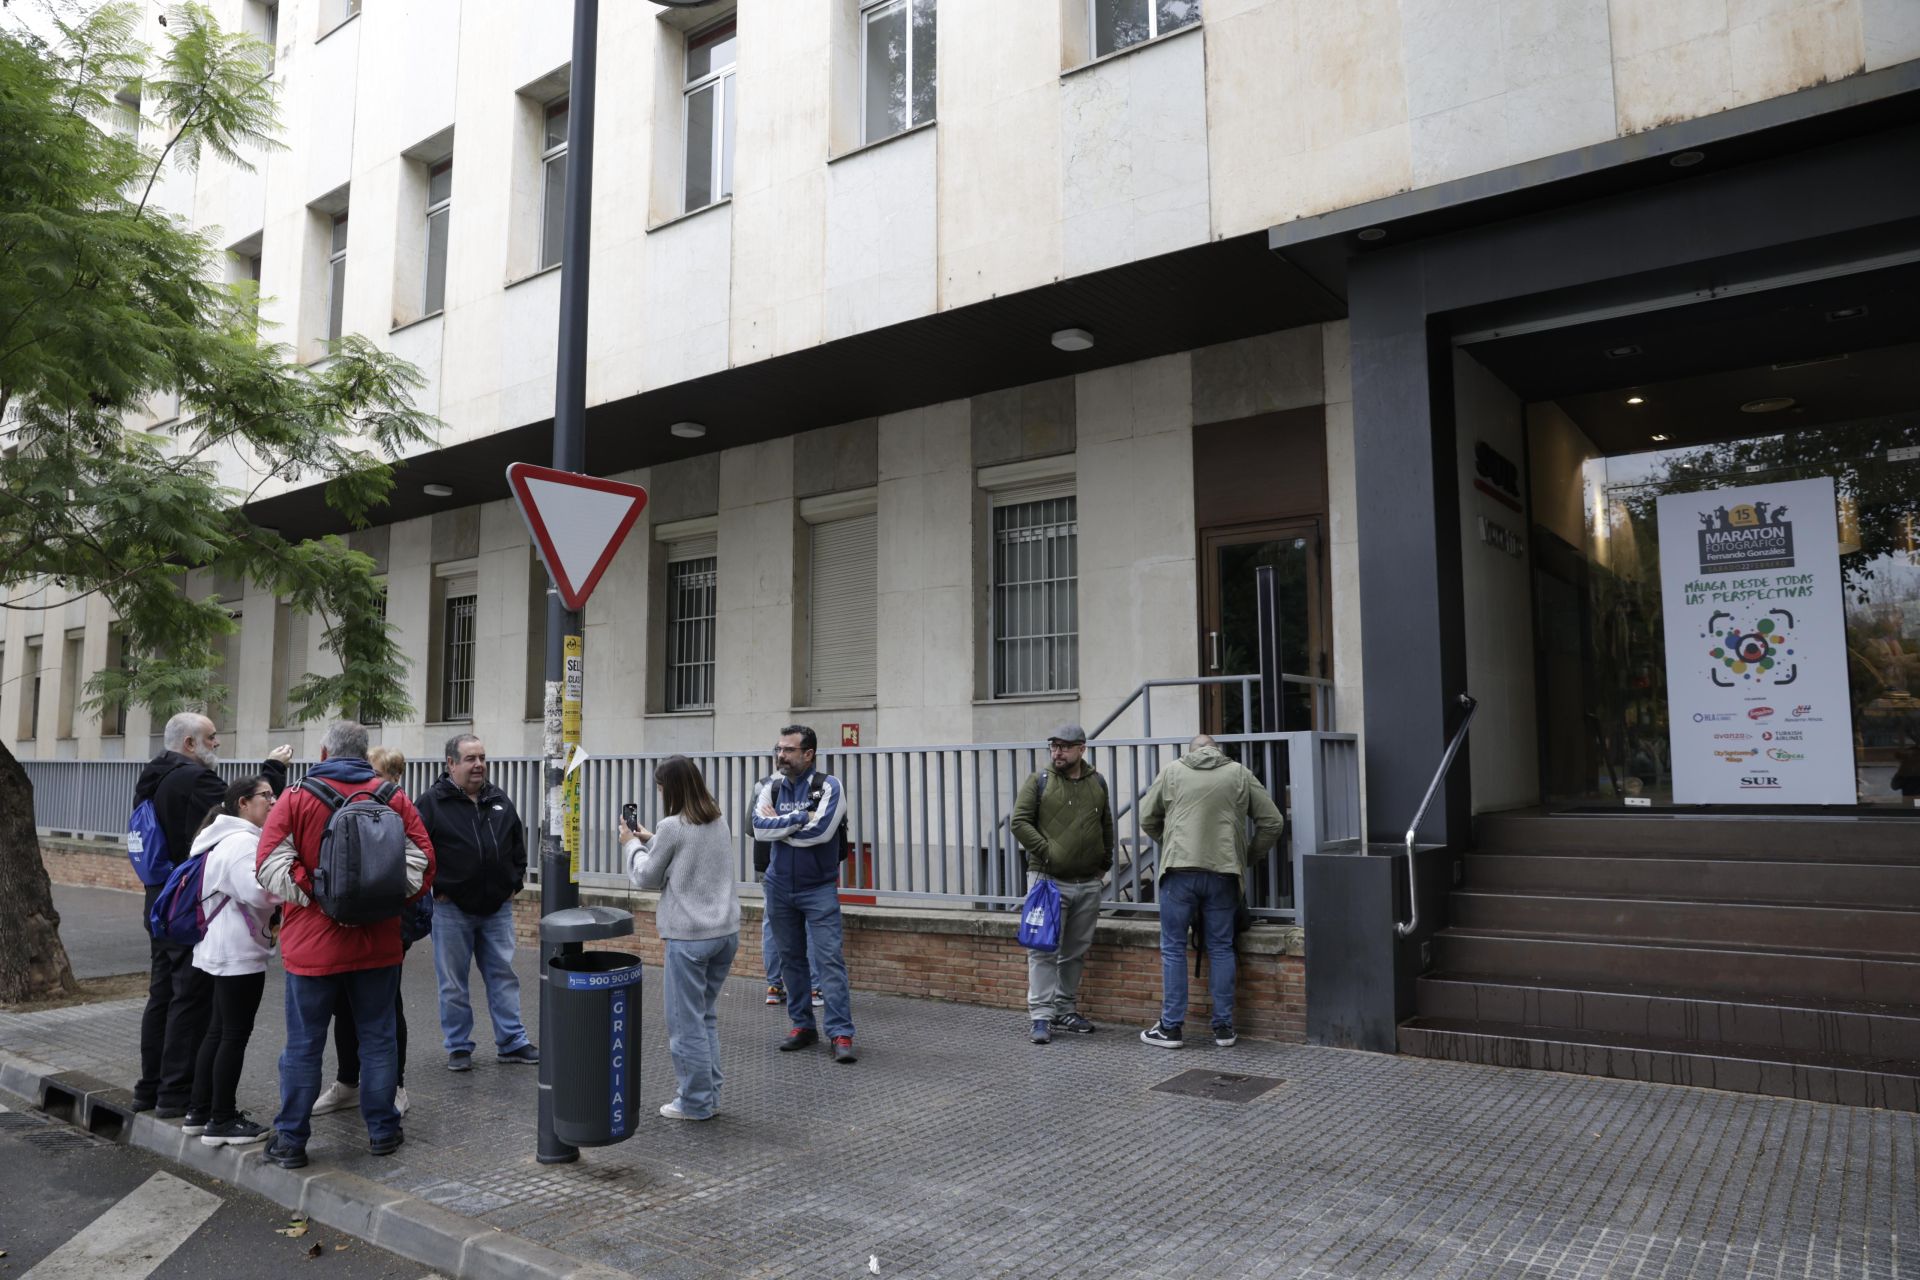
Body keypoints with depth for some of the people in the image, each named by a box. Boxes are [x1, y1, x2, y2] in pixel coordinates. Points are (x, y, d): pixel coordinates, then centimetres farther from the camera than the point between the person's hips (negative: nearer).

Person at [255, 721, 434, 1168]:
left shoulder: (296, 798, -5)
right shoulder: (394, 798, 0)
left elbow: (270, 864, -13)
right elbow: (422, 862, -2)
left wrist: (310, 894, -6)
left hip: (313, 944, -2)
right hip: (379, 942, 2)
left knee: (303, 1044, 9)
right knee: (377, 1038, 12)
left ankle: (291, 1140, 15)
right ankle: (382, 1130, 20)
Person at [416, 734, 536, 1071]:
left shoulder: (499, 800, 9)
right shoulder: (432, 802, -6)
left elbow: (518, 842, 18)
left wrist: (515, 881, 10)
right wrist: (433, 889, -9)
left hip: (497, 907, 4)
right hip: (452, 908, -4)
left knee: (503, 976, 8)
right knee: (453, 983, 6)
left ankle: (512, 1043, 15)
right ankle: (458, 1047, 18)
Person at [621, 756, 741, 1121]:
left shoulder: (673, 827, -14)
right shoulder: (719, 821, 8)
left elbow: (647, 877, -2)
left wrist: (632, 844, 13)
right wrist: (649, 840, 18)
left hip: (689, 936, -7)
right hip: (726, 931, 8)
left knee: (686, 1021, 5)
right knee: (706, 1015, 19)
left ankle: (696, 1102, 13)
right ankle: (710, 1093, 24)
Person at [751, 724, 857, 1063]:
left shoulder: (828, 786, -9)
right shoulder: (770, 788, 3)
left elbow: (820, 831, -21)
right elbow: (760, 829, -11)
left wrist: (779, 825, -11)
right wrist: (800, 817, -18)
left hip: (819, 888, -4)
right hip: (779, 888, 4)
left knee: (829, 958, -9)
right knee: (791, 958, 11)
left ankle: (841, 1034, -7)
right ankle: (802, 1027, 22)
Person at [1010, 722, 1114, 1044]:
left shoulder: (1097, 783, 9)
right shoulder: (1038, 782, -2)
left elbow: (1106, 827, 20)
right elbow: (1019, 822, -8)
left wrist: (1104, 863, 16)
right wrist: (1046, 852, -14)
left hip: (1089, 884, 4)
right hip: (1050, 881, -4)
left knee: (1076, 952, 11)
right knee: (1044, 950, -6)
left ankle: (1066, 1010, 23)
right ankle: (1041, 1016, -2)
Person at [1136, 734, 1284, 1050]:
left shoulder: (1172, 771, 8)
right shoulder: (1240, 774, 9)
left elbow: (1147, 819, 13)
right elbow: (1272, 821, 9)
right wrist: (1252, 855, 21)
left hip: (1179, 871, -1)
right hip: (1223, 873, 1)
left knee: (1173, 949, 6)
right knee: (1221, 949, 11)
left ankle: (1170, 1027, 9)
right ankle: (1224, 1027, 16)